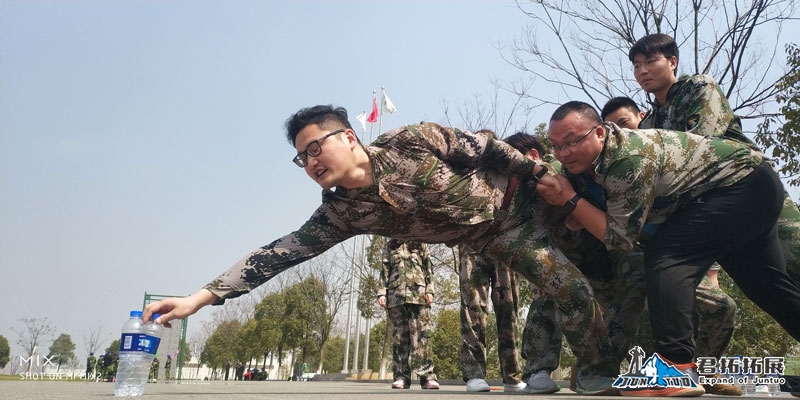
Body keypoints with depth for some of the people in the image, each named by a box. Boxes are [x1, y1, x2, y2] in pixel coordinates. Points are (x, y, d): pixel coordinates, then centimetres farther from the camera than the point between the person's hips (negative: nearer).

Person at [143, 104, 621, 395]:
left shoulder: (409, 141, -28)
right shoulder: (343, 212, -18)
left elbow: (480, 145, -17)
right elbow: (281, 251, -21)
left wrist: (541, 171, -10)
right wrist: (202, 296, -25)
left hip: (516, 194, -1)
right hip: (493, 238, 1)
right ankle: (597, 371, 15)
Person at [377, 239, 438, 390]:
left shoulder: (420, 243, 16)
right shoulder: (390, 245, 18)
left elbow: (428, 269, 11)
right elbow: (384, 271, 13)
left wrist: (429, 290, -1)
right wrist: (382, 292, 3)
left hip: (418, 293, -1)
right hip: (395, 294, 1)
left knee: (421, 334, -10)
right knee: (399, 335, -1)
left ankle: (427, 375, -12)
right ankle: (401, 376, 1)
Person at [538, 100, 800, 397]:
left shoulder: (629, 158, -31)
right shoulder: (585, 160, -5)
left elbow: (620, 237, -27)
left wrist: (569, 199, -27)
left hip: (744, 185, -10)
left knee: (665, 257, -24)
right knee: (767, 286, 19)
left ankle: (676, 370, -26)